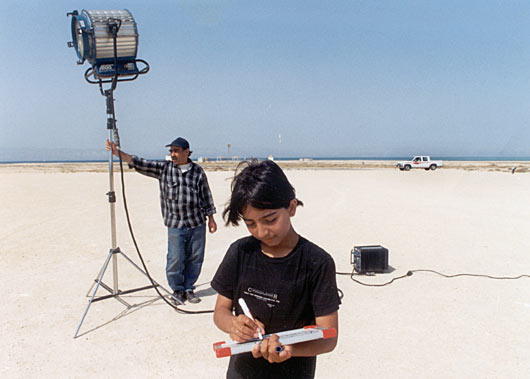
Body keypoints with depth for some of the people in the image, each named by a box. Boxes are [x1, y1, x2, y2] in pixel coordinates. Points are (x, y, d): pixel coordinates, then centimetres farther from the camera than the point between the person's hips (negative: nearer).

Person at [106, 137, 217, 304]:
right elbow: (139, 164, -4)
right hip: (175, 224, -1)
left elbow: (206, 196, 9)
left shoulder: (198, 171, 5)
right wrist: (117, 152, -15)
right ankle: (177, 290, 17)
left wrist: (211, 218, 9)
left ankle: (189, 288, 23)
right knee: (175, 260, -3)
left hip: (197, 223, 1)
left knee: (195, 258, 6)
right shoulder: (164, 168, 3)